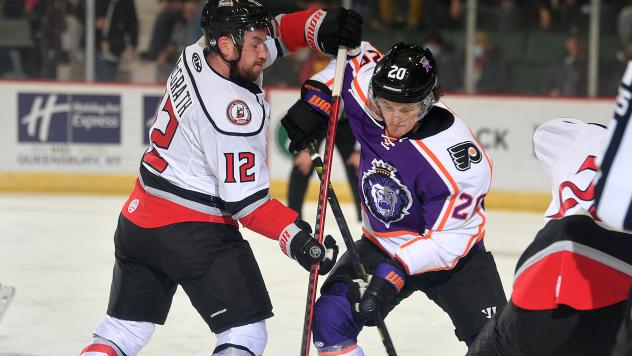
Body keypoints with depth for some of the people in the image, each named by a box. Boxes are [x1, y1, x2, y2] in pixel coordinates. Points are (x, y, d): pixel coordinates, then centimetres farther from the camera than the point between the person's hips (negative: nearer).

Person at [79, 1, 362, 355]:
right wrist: (295, 237, -23)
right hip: (195, 231, -9)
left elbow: (275, 33, 14)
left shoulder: (198, 54, 1)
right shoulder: (235, 112, -23)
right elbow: (244, 200, -21)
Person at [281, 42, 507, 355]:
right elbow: (357, 56, 4)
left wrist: (398, 269, -38)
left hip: (454, 257, -4)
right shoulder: (369, 101, -18)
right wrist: (314, 98, -6)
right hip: (381, 244, 4)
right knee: (331, 318, -15)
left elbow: (450, 240, -28)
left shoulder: (455, 158, -32)